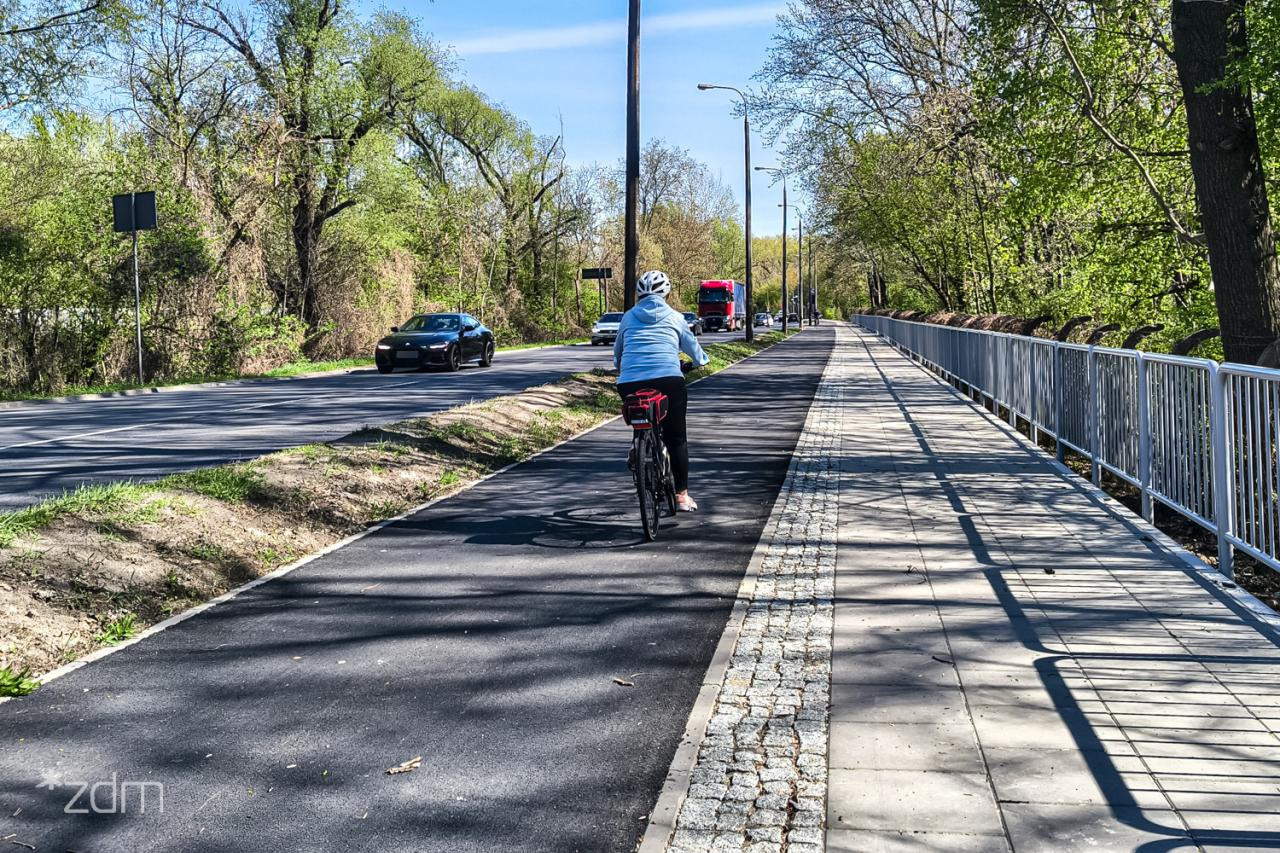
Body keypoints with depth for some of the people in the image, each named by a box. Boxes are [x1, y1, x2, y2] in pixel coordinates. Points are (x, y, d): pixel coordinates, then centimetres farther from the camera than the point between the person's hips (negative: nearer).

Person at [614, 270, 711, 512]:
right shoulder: (674, 317, 14)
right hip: (668, 380, -2)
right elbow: (692, 347, 27)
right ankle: (682, 495, 11)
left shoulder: (629, 317, 18)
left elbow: (617, 353, 29)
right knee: (676, 437, 8)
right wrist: (702, 361, 49)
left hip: (629, 383, 2)